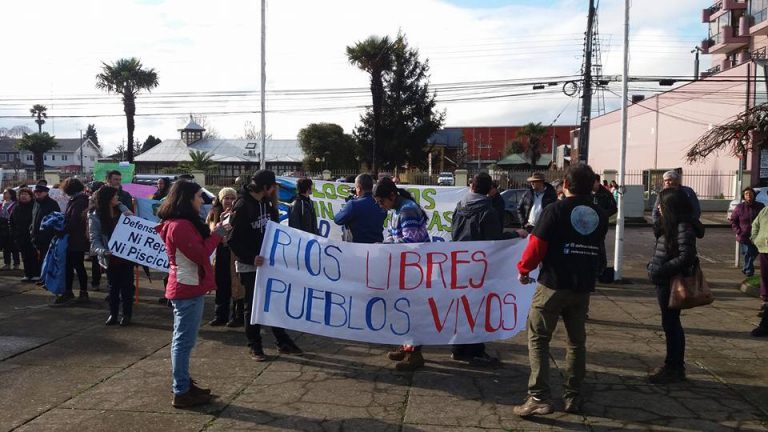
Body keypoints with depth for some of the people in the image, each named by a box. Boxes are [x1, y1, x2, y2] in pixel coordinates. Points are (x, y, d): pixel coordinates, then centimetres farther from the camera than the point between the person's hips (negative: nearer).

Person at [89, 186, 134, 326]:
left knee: (126, 285, 6)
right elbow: (94, 238, -10)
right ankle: (113, 314, 23)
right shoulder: (95, 216, -6)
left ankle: (127, 314, 17)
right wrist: (103, 251, -27)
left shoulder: (120, 209, 2)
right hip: (110, 257, -1)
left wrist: (128, 216, -21)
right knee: (113, 286, 11)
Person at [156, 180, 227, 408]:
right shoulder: (180, 225, -19)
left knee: (183, 340, 16)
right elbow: (200, 254, -20)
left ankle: (184, 383, 26)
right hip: (188, 288, -11)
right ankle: (181, 393, 3)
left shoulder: (184, 223, 14)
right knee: (184, 341, -4)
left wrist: (213, 231, 1)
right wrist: (218, 233, -11)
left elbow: (199, 246, 13)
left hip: (187, 287, 11)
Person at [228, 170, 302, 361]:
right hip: (249, 265, -7)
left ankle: (282, 341, 23)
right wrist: (251, 258, -24)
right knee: (252, 305, 4)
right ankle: (255, 346, 17)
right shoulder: (242, 206, -17)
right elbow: (233, 240, -18)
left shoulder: (267, 203, 6)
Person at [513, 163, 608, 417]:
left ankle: (539, 398, -5)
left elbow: (536, 246, -14)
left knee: (538, 340, 1)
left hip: (553, 284, -5)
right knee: (577, 342, 15)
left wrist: (524, 270, 1)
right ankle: (573, 398, 20)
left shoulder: (555, 210, -11)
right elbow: (596, 248, 16)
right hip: (583, 287, 5)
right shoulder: (600, 216, 6)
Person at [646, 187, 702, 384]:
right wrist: (653, 267, 5)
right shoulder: (670, 225, 12)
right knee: (671, 324, 15)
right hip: (665, 282, 9)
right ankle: (675, 366, 25)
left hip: (672, 283, -9)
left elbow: (686, 257, -25)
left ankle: (673, 368, 10)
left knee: (670, 324, -1)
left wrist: (661, 271, -22)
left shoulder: (683, 228, -18)